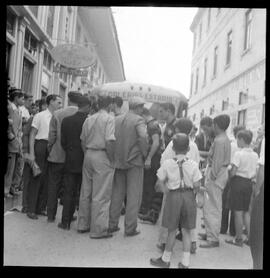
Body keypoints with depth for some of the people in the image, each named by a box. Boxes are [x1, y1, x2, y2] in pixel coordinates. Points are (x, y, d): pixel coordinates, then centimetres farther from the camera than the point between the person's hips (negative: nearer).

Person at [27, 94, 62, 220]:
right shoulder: (40, 116, -3)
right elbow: (32, 134, -5)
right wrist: (31, 153, -12)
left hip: (52, 149, 5)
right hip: (41, 146, -5)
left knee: (47, 180, 9)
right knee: (36, 178, 0)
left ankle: (41, 208, 21)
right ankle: (31, 209, 11)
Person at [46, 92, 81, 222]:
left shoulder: (57, 114, -6)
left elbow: (52, 135, -7)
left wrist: (50, 150, 8)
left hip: (57, 156, 0)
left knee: (53, 187, 13)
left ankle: (51, 216, 20)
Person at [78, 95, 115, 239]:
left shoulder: (89, 119, 10)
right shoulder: (109, 119, -8)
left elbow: (83, 141, 11)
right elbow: (109, 142, -18)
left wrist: (87, 155, 17)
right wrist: (112, 159, -9)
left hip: (88, 155, 7)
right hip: (102, 157, -6)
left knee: (85, 192, 14)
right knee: (101, 195, 0)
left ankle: (83, 224, 25)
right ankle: (98, 230, 7)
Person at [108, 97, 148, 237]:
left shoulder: (117, 119, 7)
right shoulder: (138, 120, -10)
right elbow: (143, 137, -27)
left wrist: (115, 154, 13)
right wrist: (145, 153, -13)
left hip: (118, 161, 6)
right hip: (134, 162, -5)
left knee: (117, 194, 15)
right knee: (134, 196, 5)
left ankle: (112, 225, 21)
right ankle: (130, 228, 10)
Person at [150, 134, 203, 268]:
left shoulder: (167, 163, -8)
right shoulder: (193, 165, -7)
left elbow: (161, 181, -4)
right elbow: (196, 186, -6)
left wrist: (167, 193, 8)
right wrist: (200, 189, 15)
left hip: (173, 196, -1)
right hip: (189, 196, 1)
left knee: (172, 230, 12)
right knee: (186, 231, 13)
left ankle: (165, 259, 28)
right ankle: (185, 262, 19)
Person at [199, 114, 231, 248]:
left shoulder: (219, 140, -18)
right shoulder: (225, 139, 12)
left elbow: (217, 162, -21)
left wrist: (212, 177, -18)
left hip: (217, 174, -10)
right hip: (221, 172, 10)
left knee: (213, 208, -2)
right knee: (208, 206, 18)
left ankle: (213, 239, 7)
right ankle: (209, 233, 29)